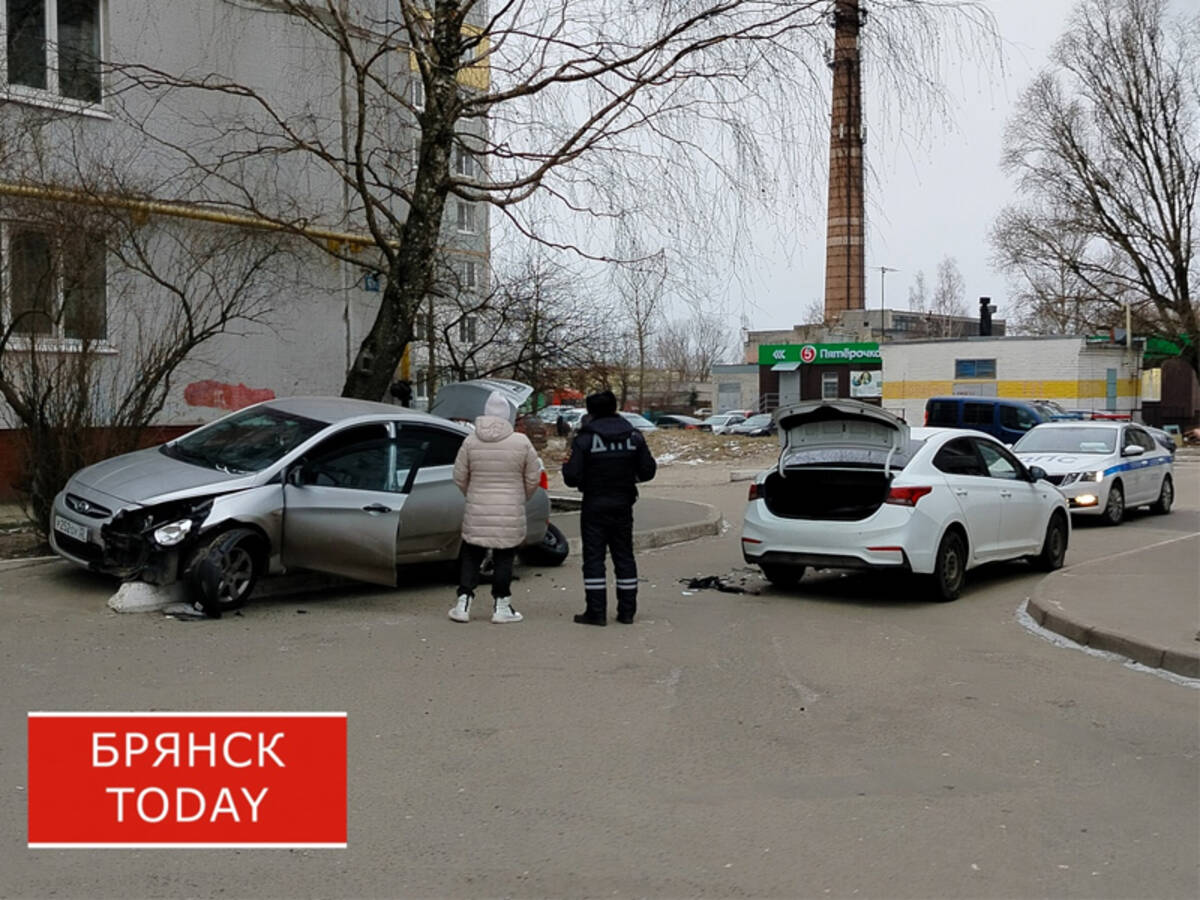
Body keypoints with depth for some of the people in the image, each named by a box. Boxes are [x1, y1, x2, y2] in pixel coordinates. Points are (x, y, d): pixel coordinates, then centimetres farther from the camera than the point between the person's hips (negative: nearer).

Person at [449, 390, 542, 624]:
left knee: (471, 557, 12)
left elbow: (459, 477, 3)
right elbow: (533, 478, 1)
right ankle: (501, 606, 12)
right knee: (504, 559, 8)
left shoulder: (470, 441, -4)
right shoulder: (521, 442, -7)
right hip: (511, 514, -1)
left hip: (477, 512, 1)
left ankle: (463, 602, 11)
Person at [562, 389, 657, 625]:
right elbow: (647, 471, 1)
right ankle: (627, 611, 13)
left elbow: (572, 477, -15)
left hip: (594, 508, -4)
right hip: (623, 506, 4)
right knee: (624, 557, 11)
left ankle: (596, 612, 0)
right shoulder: (634, 436, 1)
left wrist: (566, 465, 6)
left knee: (593, 557, 1)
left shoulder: (584, 439, -11)